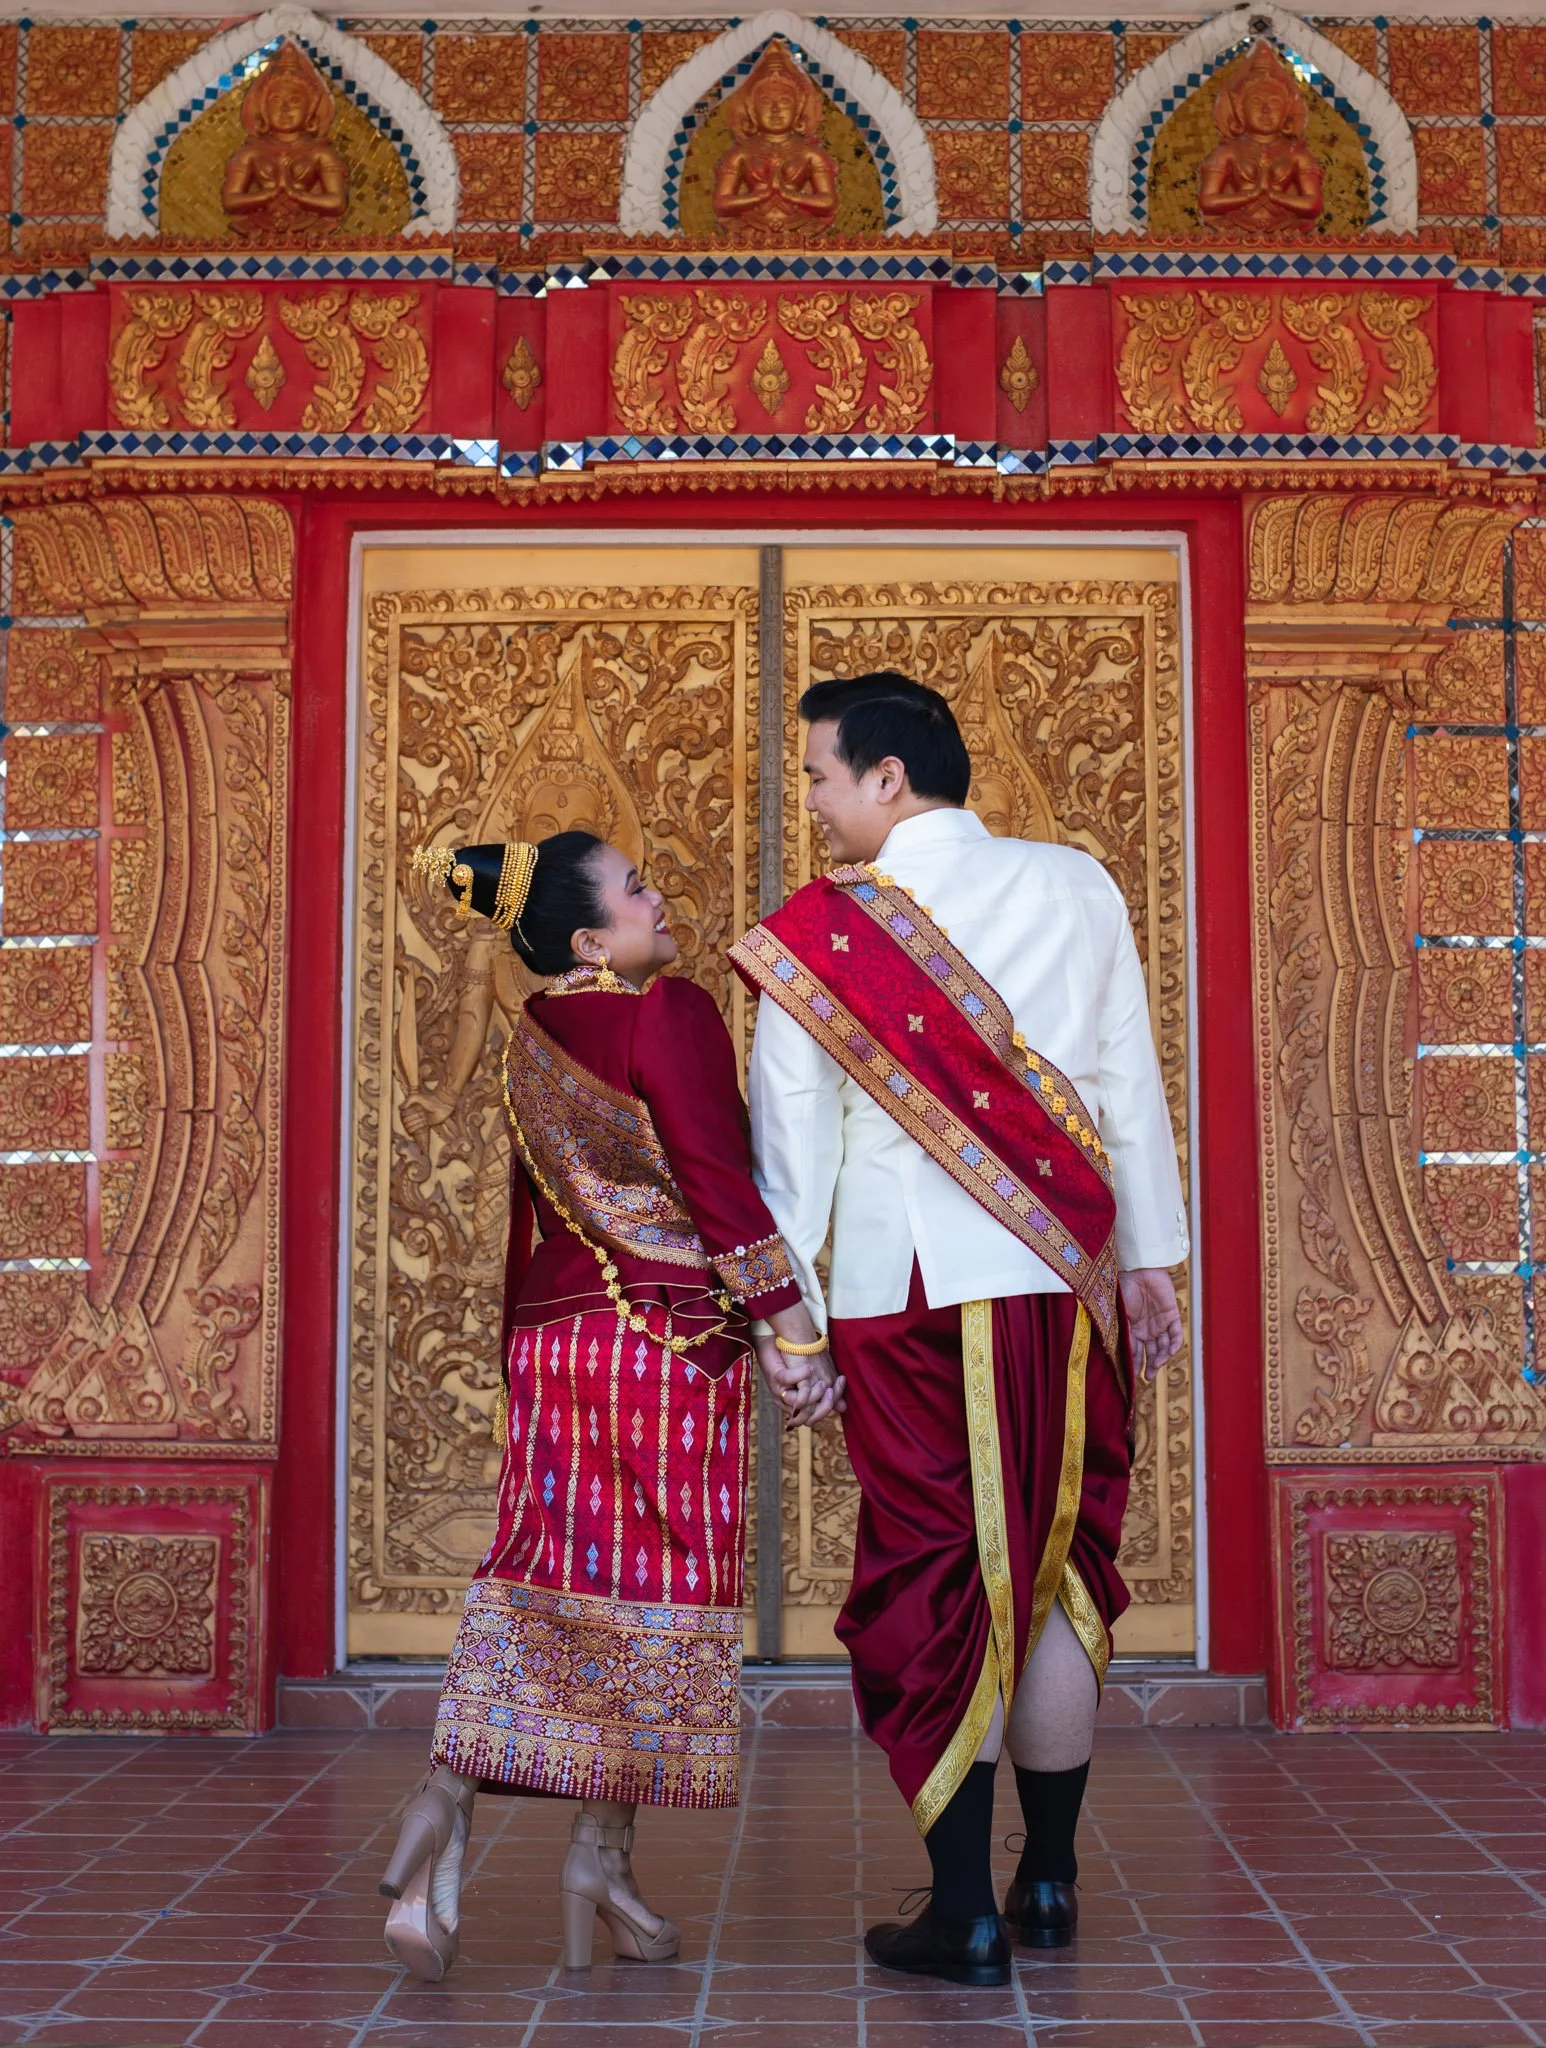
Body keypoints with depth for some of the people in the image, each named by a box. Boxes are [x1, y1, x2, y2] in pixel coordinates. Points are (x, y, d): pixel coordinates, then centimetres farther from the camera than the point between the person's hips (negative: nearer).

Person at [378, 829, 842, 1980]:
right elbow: (717, 1178, -16)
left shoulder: (532, 1041, 10)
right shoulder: (669, 1012, -11)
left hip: (550, 1336, 6)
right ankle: (602, 1857, 11)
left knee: (545, 1576, 10)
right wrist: (790, 1329, -13)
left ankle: (447, 1799, -2)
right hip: (668, 1337, -6)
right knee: (652, 1586, 3)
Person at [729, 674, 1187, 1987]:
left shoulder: (814, 933, -5)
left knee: (935, 1586, 6)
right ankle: (1051, 1883, 26)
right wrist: (1148, 1259, 14)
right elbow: (1131, 1088, 6)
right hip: (1063, 1281, 3)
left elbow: (791, 1138, -3)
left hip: (902, 1290, -2)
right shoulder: (1078, 888, 2)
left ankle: (964, 1917, 11)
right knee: (1061, 1569, 15)